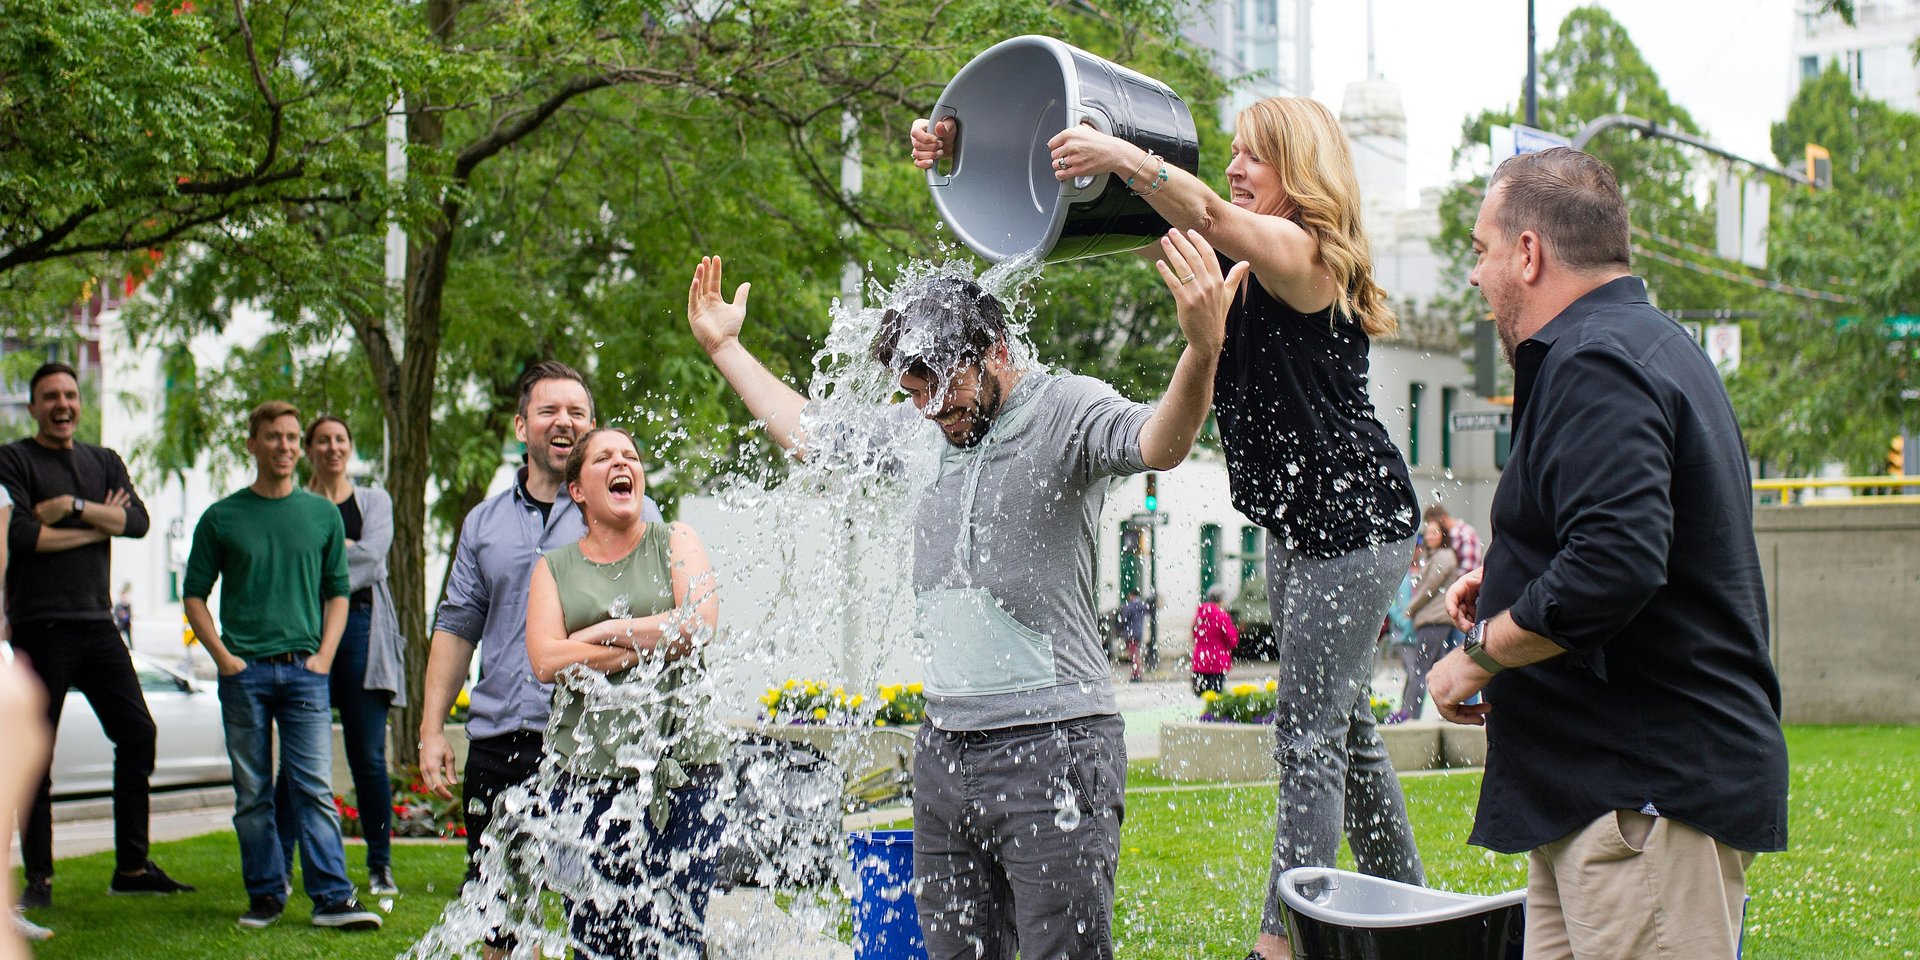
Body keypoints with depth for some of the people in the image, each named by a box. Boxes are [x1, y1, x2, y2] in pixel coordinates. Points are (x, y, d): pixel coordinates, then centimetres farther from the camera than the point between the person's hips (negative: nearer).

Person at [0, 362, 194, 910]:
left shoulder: (104, 462, 17)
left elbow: (138, 521, 1)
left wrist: (72, 507, -12)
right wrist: (98, 524, -6)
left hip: (97, 623, 5)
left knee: (137, 732, 0)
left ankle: (131, 866, 6)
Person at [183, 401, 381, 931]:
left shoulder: (323, 515, 10)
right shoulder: (221, 518, 5)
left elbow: (337, 592, 14)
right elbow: (194, 594, 7)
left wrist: (324, 655, 1)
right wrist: (222, 656, -4)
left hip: (304, 669, 0)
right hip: (244, 672, 0)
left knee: (314, 787, -6)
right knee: (252, 793, 4)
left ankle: (333, 897, -8)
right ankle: (265, 895, 11)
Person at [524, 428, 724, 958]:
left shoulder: (675, 542, 11)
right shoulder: (554, 568, 13)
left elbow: (700, 624, -7)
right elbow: (546, 660, -4)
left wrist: (603, 633, -3)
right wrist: (654, 645, -6)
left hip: (682, 769, -1)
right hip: (589, 774, 1)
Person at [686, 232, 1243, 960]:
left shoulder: (1067, 409, -7)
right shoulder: (921, 429, 14)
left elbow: (1158, 444, -28)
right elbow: (810, 435, 31)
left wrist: (1202, 350, -47)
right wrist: (724, 348, 34)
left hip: (1051, 745, -7)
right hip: (944, 746, 7)